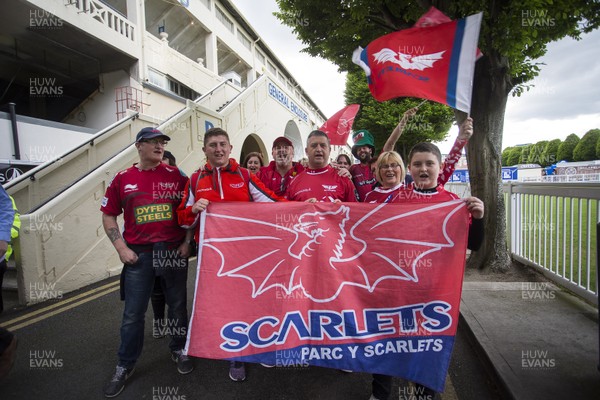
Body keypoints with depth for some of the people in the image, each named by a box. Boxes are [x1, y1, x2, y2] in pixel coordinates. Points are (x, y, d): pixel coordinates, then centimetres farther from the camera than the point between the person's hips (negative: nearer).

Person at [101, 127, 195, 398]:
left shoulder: (176, 176, 2)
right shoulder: (123, 179, 4)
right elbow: (108, 215, 8)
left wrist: (187, 242, -3)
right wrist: (121, 248, -2)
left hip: (174, 251, 0)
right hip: (138, 254, 0)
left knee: (178, 305, 12)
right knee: (133, 313, 8)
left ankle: (179, 350, 34)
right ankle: (125, 365, 28)